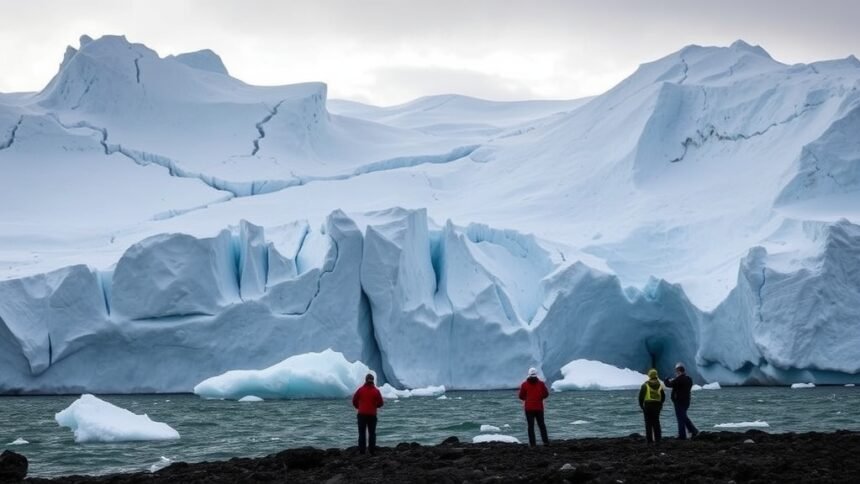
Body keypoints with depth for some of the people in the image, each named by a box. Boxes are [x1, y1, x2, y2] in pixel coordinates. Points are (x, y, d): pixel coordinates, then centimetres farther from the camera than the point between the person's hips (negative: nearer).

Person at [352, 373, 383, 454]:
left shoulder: (360, 389, -5)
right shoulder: (376, 391, -5)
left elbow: (354, 400, 0)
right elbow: (380, 403, -2)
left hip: (362, 414, 0)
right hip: (372, 415, 0)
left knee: (362, 433, 5)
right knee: (372, 433, 8)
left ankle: (362, 451, 1)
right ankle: (372, 451, 4)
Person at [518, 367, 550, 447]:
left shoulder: (524, 384, -6)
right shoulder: (541, 383, -4)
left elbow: (521, 396, -4)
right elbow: (546, 394, 1)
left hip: (529, 408, -1)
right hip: (539, 408, 1)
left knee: (531, 426, 2)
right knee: (542, 425, 11)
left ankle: (532, 443, -3)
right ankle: (545, 441, 5)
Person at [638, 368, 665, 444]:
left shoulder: (645, 385, -4)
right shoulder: (659, 385, 8)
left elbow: (641, 397, -5)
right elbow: (663, 397, 13)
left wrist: (641, 405, 7)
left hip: (647, 406, -3)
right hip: (657, 406, 3)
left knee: (648, 423, 1)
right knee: (656, 423, 9)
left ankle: (649, 439, -2)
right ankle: (657, 439, 6)